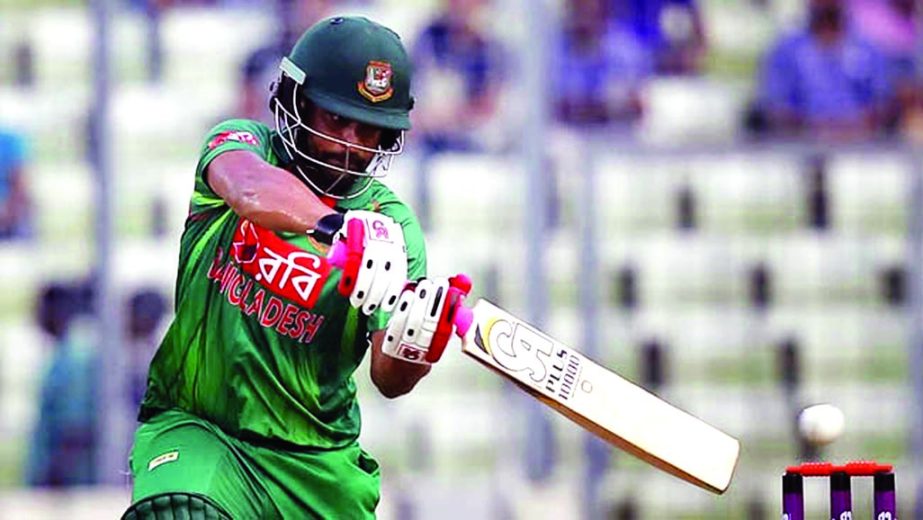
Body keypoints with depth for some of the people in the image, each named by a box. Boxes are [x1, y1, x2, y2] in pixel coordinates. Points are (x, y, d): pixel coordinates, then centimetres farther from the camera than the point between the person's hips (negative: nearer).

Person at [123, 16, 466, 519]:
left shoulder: (392, 224, -1)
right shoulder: (243, 143, -1)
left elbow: (387, 380, -10)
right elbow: (248, 188, -28)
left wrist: (411, 349, -34)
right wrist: (344, 229, -46)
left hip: (316, 465, 3)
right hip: (196, 429, -3)